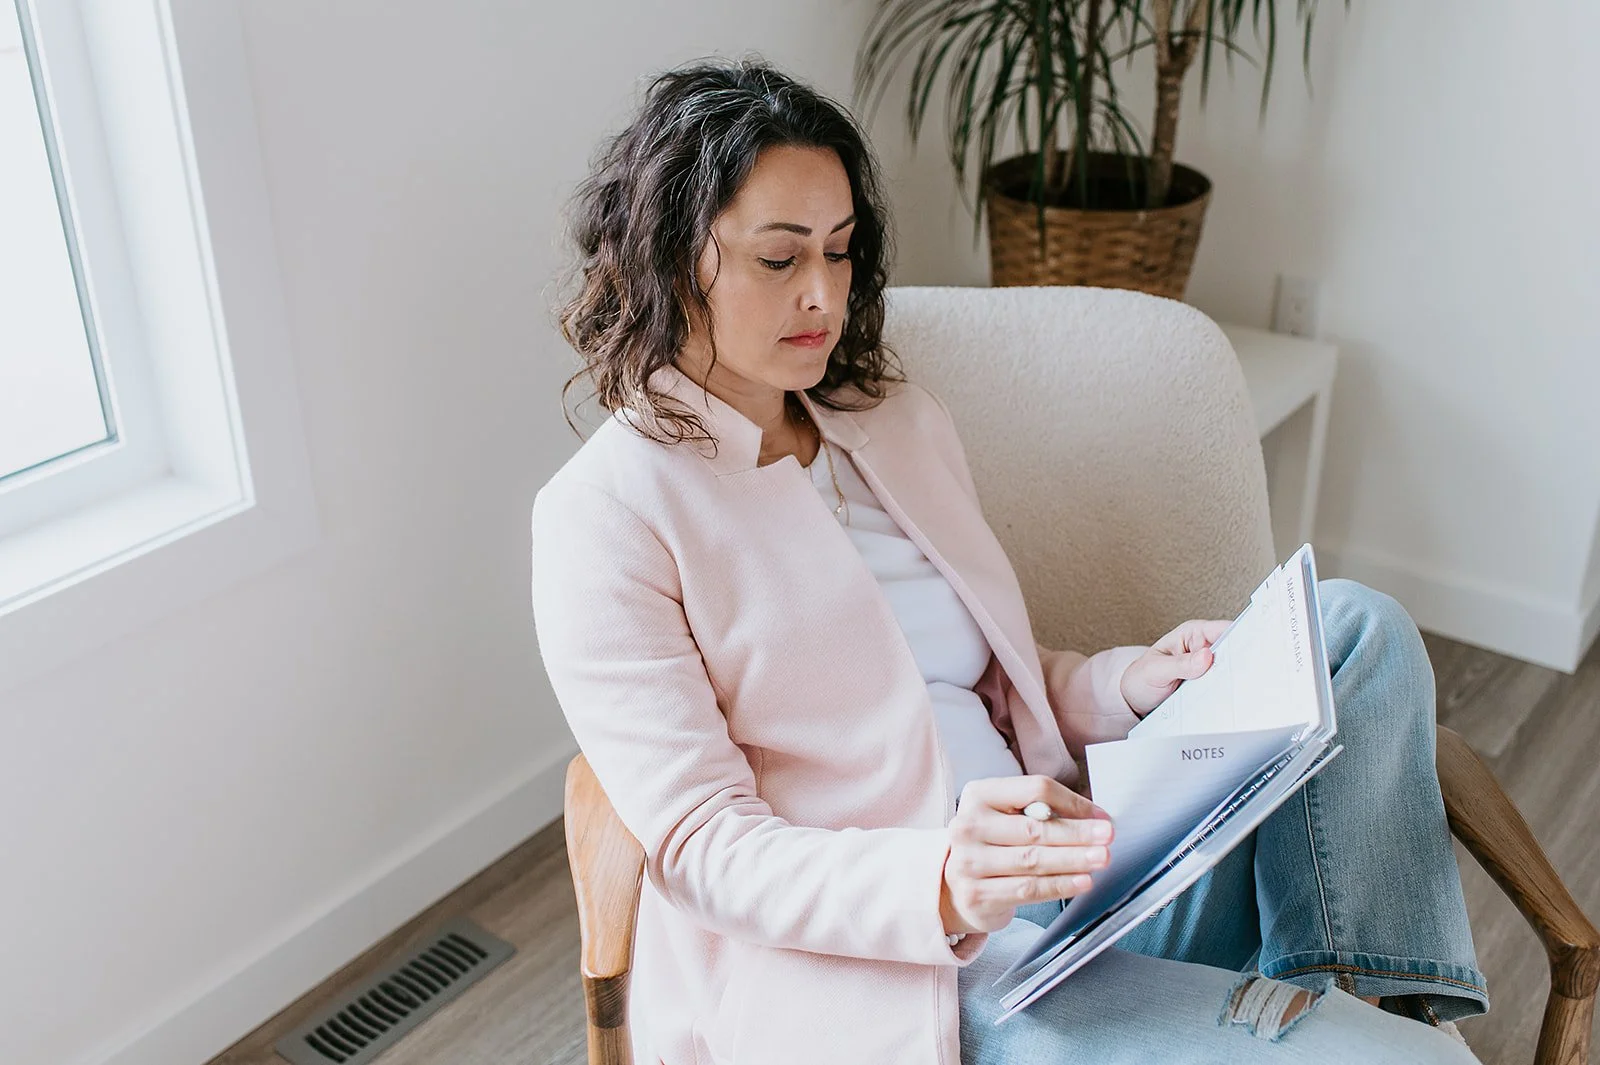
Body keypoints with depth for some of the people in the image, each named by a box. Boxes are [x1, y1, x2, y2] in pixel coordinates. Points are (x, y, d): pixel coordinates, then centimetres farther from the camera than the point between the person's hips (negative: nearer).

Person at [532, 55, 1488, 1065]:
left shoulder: (902, 420, 16)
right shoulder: (606, 516, -6)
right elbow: (702, 852, -11)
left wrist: (1128, 685, -2)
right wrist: (944, 888, -29)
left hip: (1051, 867, 8)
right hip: (876, 962, -8)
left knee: (1356, 625, -8)